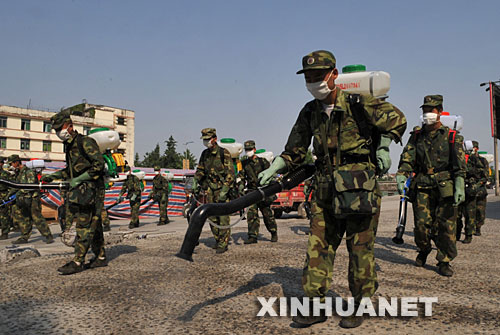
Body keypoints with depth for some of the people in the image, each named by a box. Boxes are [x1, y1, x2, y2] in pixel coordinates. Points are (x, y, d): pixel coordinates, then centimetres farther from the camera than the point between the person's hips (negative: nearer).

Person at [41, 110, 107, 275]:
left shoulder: (85, 142, -11)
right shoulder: (69, 145, 17)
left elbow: (99, 164, -19)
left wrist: (78, 179, -18)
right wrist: (53, 176, 16)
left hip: (91, 188, -9)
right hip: (80, 189, 9)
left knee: (84, 225, -8)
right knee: (93, 224, 12)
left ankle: (78, 261, -4)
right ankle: (100, 257, 19)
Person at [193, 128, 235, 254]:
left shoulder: (224, 153, -11)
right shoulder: (205, 154, 9)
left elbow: (230, 173, -14)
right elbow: (200, 169, 21)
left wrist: (224, 191, -19)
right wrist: (196, 182, 5)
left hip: (222, 188, -6)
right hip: (209, 188, 6)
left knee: (223, 217, -8)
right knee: (212, 217, 7)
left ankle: (223, 244, -2)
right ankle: (218, 240, 20)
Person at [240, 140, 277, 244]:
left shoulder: (262, 161, -2)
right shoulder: (244, 163, 9)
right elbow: (242, 178, 11)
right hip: (251, 192, 3)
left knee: (267, 214, 5)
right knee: (251, 214, -6)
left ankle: (274, 233, 24)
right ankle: (253, 236, -2)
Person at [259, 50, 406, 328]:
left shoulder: (358, 103, -7)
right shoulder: (310, 112, 8)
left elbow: (397, 119, 4)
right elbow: (295, 151, 11)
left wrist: (383, 149, -3)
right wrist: (272, 170, 0)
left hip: (360, 189, -4)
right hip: (326, 190, 5)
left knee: (360, 249, 4)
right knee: (318, 246, 4)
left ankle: (360, 307, 20)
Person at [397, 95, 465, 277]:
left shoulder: (452, 137, 4)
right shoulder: (416, 135, 11)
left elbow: (459, 165, -3)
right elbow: (407, 158, 3)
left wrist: (460, 187, -14)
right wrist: (400, 176, -15)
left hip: (445, 186, -1)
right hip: (423, 186, 2)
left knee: (447, 225, -1)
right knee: (421, 224, 1)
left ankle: (444, 261, 14)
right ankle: (423, 250, 29)